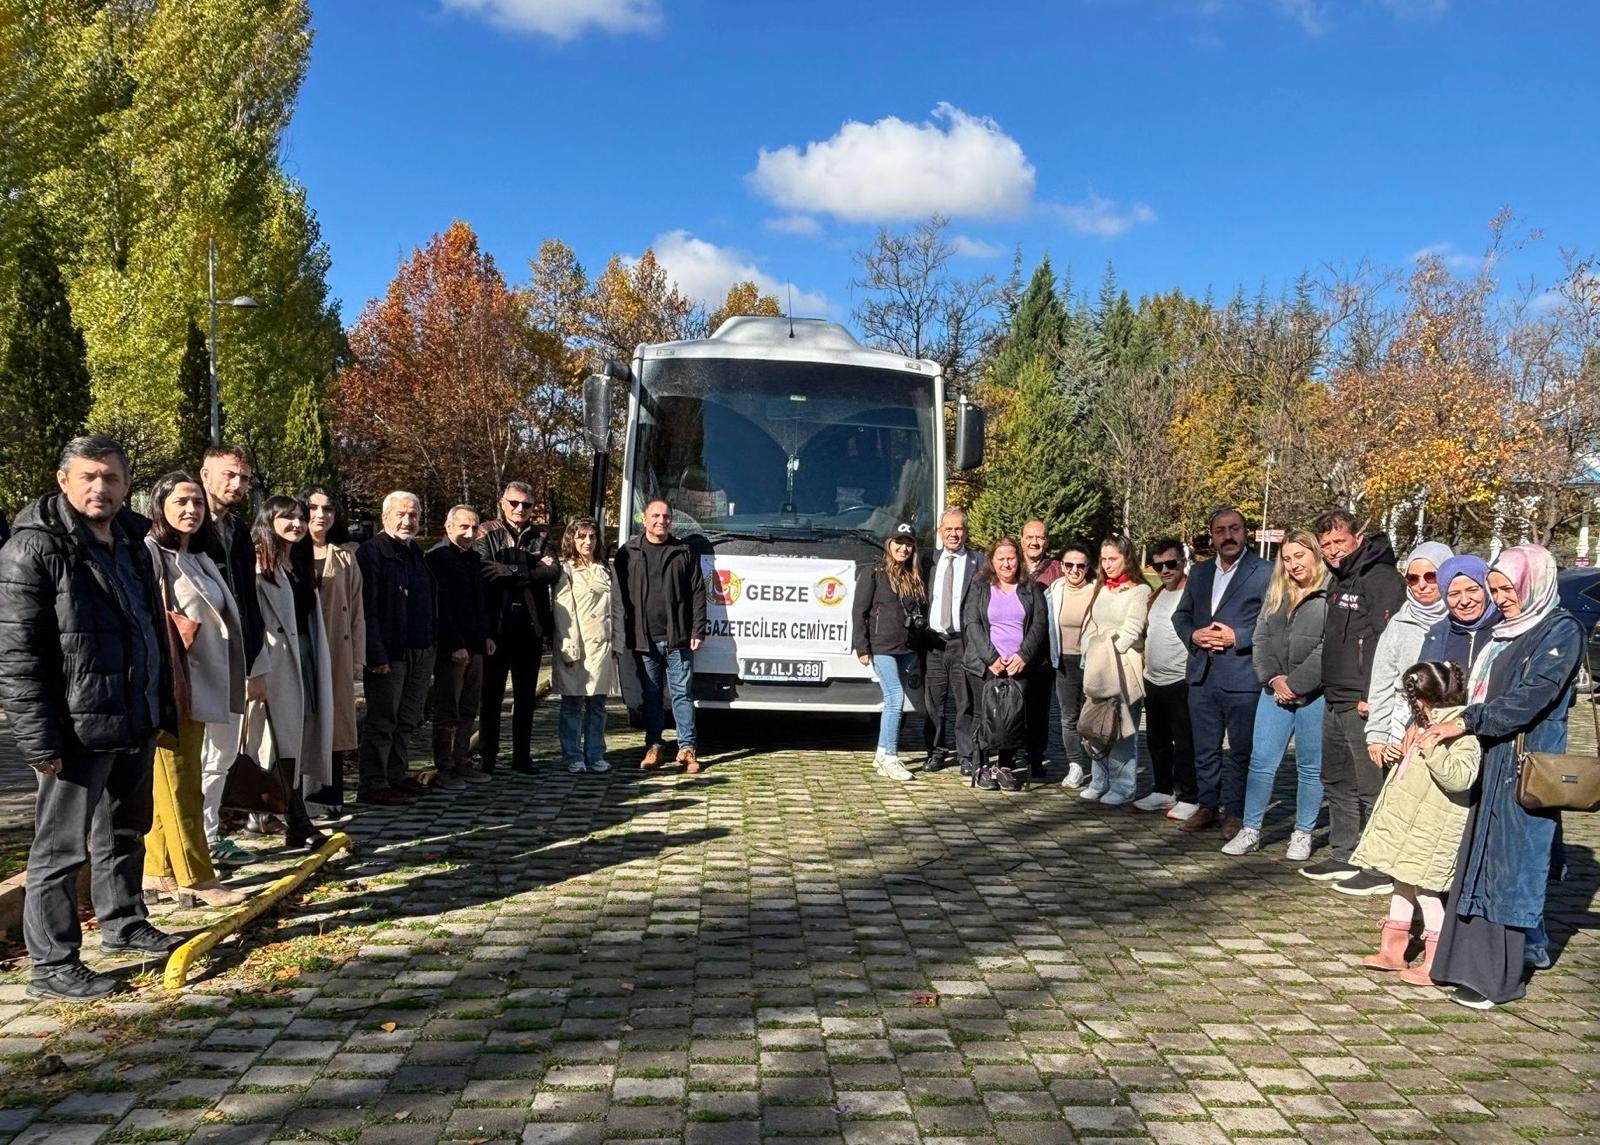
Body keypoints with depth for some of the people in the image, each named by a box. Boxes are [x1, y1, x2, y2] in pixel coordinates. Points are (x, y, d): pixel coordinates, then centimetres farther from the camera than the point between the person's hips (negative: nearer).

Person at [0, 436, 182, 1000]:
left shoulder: (131, 549, 13)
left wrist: (163, 707, 19)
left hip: (137, 723, 8)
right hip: (79, 729, -8)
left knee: (126, 831, 20)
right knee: (61, 846, 1)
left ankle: (124, 924, 36)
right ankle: (51, 964, 11)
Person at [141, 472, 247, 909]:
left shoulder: (198, 559, 17)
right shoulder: (150, 554, -8)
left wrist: (232, 683, 19)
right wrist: (163, 683, -19)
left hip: (200, 685, 8)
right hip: (169, 684, -8)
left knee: (171, 780, 11)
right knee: (179, 780, -3)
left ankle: (158, 871, 18)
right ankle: (195, 877, 2)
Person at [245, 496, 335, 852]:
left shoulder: (301, 565, 19)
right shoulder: (259, 563, -7)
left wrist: (320, 662, 13)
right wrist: (258, 669, -22)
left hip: (305, 658, 8)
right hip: (276, 662, -8)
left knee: (301, 736, 7)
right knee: (286, 738, -8)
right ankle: (297, 823, -7)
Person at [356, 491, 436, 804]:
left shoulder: (415, 554, 17)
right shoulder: (371, 552, -9)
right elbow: (367, 610, -15)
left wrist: (430, 646, 16)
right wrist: (376, 655, -21)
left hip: (420, 654, 8)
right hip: (389, 654, -8)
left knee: (408, 720, 14)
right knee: (382, 721, -2)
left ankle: (398, 776, 24)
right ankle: (373, 784, 5)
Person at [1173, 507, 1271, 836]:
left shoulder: (1264, 573, -4)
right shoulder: (1199, 573, 14)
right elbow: (1181, 615, 19)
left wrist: (1237, 637, -16)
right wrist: (1194, 635, -1)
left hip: (1242, 677, -5)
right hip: (1202, 675, 6)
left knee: (1241, 750, 4)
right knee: (1205, 748, 12)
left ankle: (1236, 813, 13)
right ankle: (1207, 806, 24)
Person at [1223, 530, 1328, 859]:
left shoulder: (1332, 595, -6)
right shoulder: (1276, 595, 14)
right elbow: (1261, 639, 10)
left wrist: (1295, 684, -14)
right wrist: (1274, 678, -5)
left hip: (1314, 694, -5)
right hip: (1275, 691, 5)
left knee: (1310, 767, 6)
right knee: (1261, 762, 3)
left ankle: (1303, 834, 18)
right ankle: (1250, 830, 11)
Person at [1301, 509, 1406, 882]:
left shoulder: (1384, 580, -12)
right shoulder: (1338, 582, 18)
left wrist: (1372, 697, -23)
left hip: (1365, 705, -10)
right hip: (1335, 703, 10)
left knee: (1371, 788, -5)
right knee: (1337, 783, 16)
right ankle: (1343, 855, 26)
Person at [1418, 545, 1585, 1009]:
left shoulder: (1562, 631, -8)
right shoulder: (1505, 631, 15)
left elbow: (1530, 698, -19)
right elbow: (1479, 690, 18)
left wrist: (1466, 722, -21)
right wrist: (1428, 722, 6)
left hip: (1526, 765, -8)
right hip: (1491, 759, 8)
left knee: (1509, 863, -4)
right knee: (1482, 859, 11)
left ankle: (1499, 977, 3)